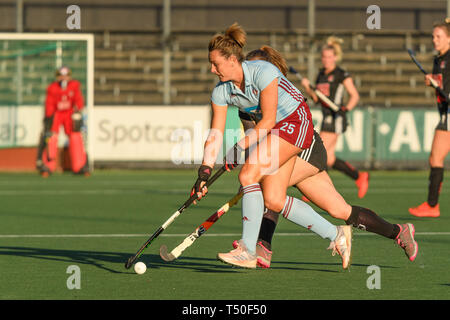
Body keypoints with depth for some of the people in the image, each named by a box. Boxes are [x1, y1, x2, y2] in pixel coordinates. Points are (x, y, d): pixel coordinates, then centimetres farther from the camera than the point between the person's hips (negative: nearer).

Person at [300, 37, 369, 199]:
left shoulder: (342, 75, -6)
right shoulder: (321, 74, 15)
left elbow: (355, 95, -5)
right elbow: (316, 98, 17)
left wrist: (347, 108, -21)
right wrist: (307, 87, 0)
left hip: (336, 117, -8)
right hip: (326, 117, 8)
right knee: (329, 159, 6)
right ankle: (359, 177, 19)